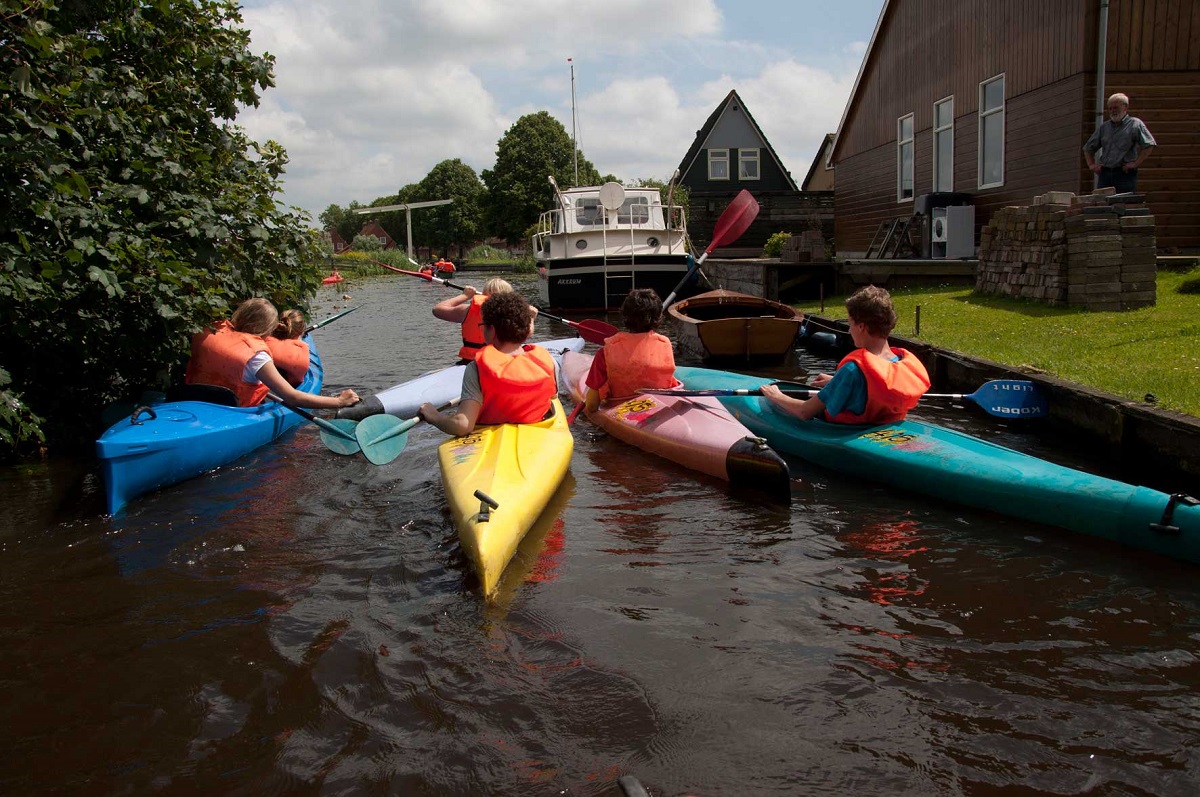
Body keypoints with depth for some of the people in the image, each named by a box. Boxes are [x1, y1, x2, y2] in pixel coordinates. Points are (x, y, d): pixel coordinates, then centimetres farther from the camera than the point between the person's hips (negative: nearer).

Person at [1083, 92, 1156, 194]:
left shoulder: (1135, 124, 2)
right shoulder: (1104, 126, 18)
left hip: (1125, 174, -5)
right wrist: (1091, 164, 10)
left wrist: (1135, 163, -14)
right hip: (1105, 174, 5)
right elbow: (1088, 148, 25)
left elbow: (1149, 145, -8)